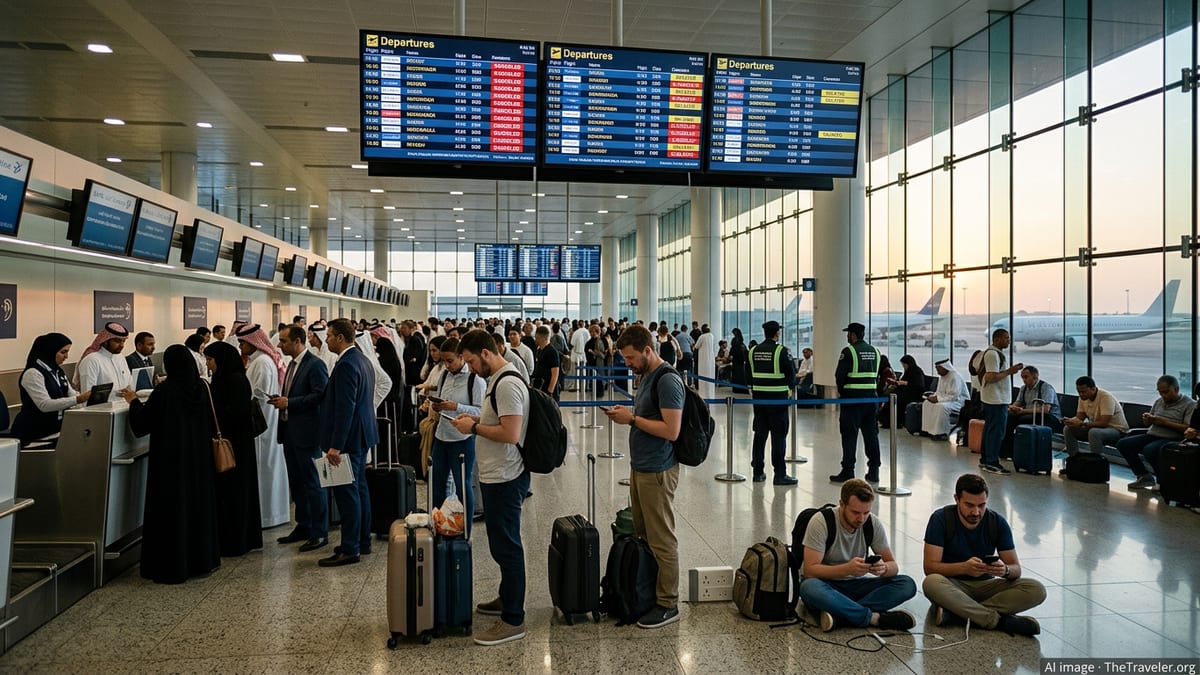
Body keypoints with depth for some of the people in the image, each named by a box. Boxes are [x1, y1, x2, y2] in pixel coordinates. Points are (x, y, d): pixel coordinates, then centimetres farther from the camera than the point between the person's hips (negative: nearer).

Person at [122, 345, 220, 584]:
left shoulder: (165, 390, -15)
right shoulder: (201, 386, -1)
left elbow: (143, 422, -7)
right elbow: (211, 422, 9)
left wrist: (134, 401, 8)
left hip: (171, 457, -5)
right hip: (199, 455, 5)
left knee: (172, 508, 2)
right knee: (199, 501, 15)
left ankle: (172, 566, 7)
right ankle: (203, 558, 23)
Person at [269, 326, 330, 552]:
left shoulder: (315, 364, -13)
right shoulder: (293, 364, 15)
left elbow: (320, 395, -21)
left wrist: (289, 403, -19)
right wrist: (281, 400, 4)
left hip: (307, 432, -9)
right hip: (290, 431, 9)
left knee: (313, 482, -2)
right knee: (296, 482, 16)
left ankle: (320, 532, 6)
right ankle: (303, 526, 27)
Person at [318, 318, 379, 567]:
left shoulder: (346, 365, -19)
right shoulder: (363, 359, 12)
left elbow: (345, 408, -25)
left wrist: (336, 445, -24)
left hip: (349, 437, -10)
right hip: (361, 434, 10)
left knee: (346, 492, -4)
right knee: (359, 488, 17)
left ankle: (350, 549, 3)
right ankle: (363, 541, 26)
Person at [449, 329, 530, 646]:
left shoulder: (507, 384, -20)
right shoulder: (498, 379, 13)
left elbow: (510, 433, -27)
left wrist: (474, 427, -15)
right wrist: (476, 419, 7)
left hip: (503, 479, -10)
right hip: (497, 476, 10)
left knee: (506, 547, -3)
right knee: (503, 544, 21)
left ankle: (513, 620, 6)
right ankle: (507, 598, 36)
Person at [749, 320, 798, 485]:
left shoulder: (753, 351, 5)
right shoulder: (781, 351, -11)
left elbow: (749, 373, 9)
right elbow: (791, 372, -7)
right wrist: (790, 388, 9)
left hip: (759, 396, 5)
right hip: (778, 397, -5)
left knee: (759, 434, 12)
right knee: (779, 435, 0)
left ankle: (758, 472, 17)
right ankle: (780, 474, 2)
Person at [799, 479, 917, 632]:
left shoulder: (873, 523, -6)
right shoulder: (821, 522, -18)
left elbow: (894, 566, -2)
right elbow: (809, 570, -22)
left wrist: (884, 568, -28)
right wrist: (847, 568, -37)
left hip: (856, 585, 4)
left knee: (907, 585, -19)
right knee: (809, 587, -39)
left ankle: (839, 613, -28)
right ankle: (875, 617, -27)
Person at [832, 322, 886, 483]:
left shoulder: (848, 351, -10)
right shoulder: (875, 351, 12)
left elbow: (839, 375, -12)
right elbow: (879, 375, 12)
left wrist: (841, 391, 3)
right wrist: (877, 392, 14)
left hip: (852, 397, -6)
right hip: (871, 397, 6)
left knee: (849, 435, -1)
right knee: (871, 434, 10)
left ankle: (848, 471, 2)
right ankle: (874, 471, 14)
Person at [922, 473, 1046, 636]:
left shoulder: (998, 523, -3)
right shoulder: (941, 519, -12)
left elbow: (1016, 569, -3)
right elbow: (930, 567, -18)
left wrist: (1005, 570, -29)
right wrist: (964, 567, -36)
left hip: (985, 585, 4)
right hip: (952, 585, -3)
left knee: (1037, 590, -21)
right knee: (931, 583, -37)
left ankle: (956, 614, -30)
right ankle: (1000, 621, -28)